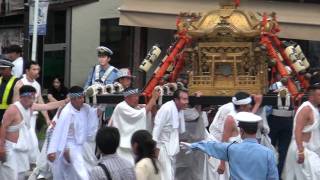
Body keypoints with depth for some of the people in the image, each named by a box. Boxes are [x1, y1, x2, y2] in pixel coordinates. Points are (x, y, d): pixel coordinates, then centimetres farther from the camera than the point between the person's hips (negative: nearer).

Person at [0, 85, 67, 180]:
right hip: (11, 147, -9)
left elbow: (48, 106, 11)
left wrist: (65, 102, 7)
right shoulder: (13, 109, -22)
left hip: (22, 147, 9)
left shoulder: (30, 107, 2)